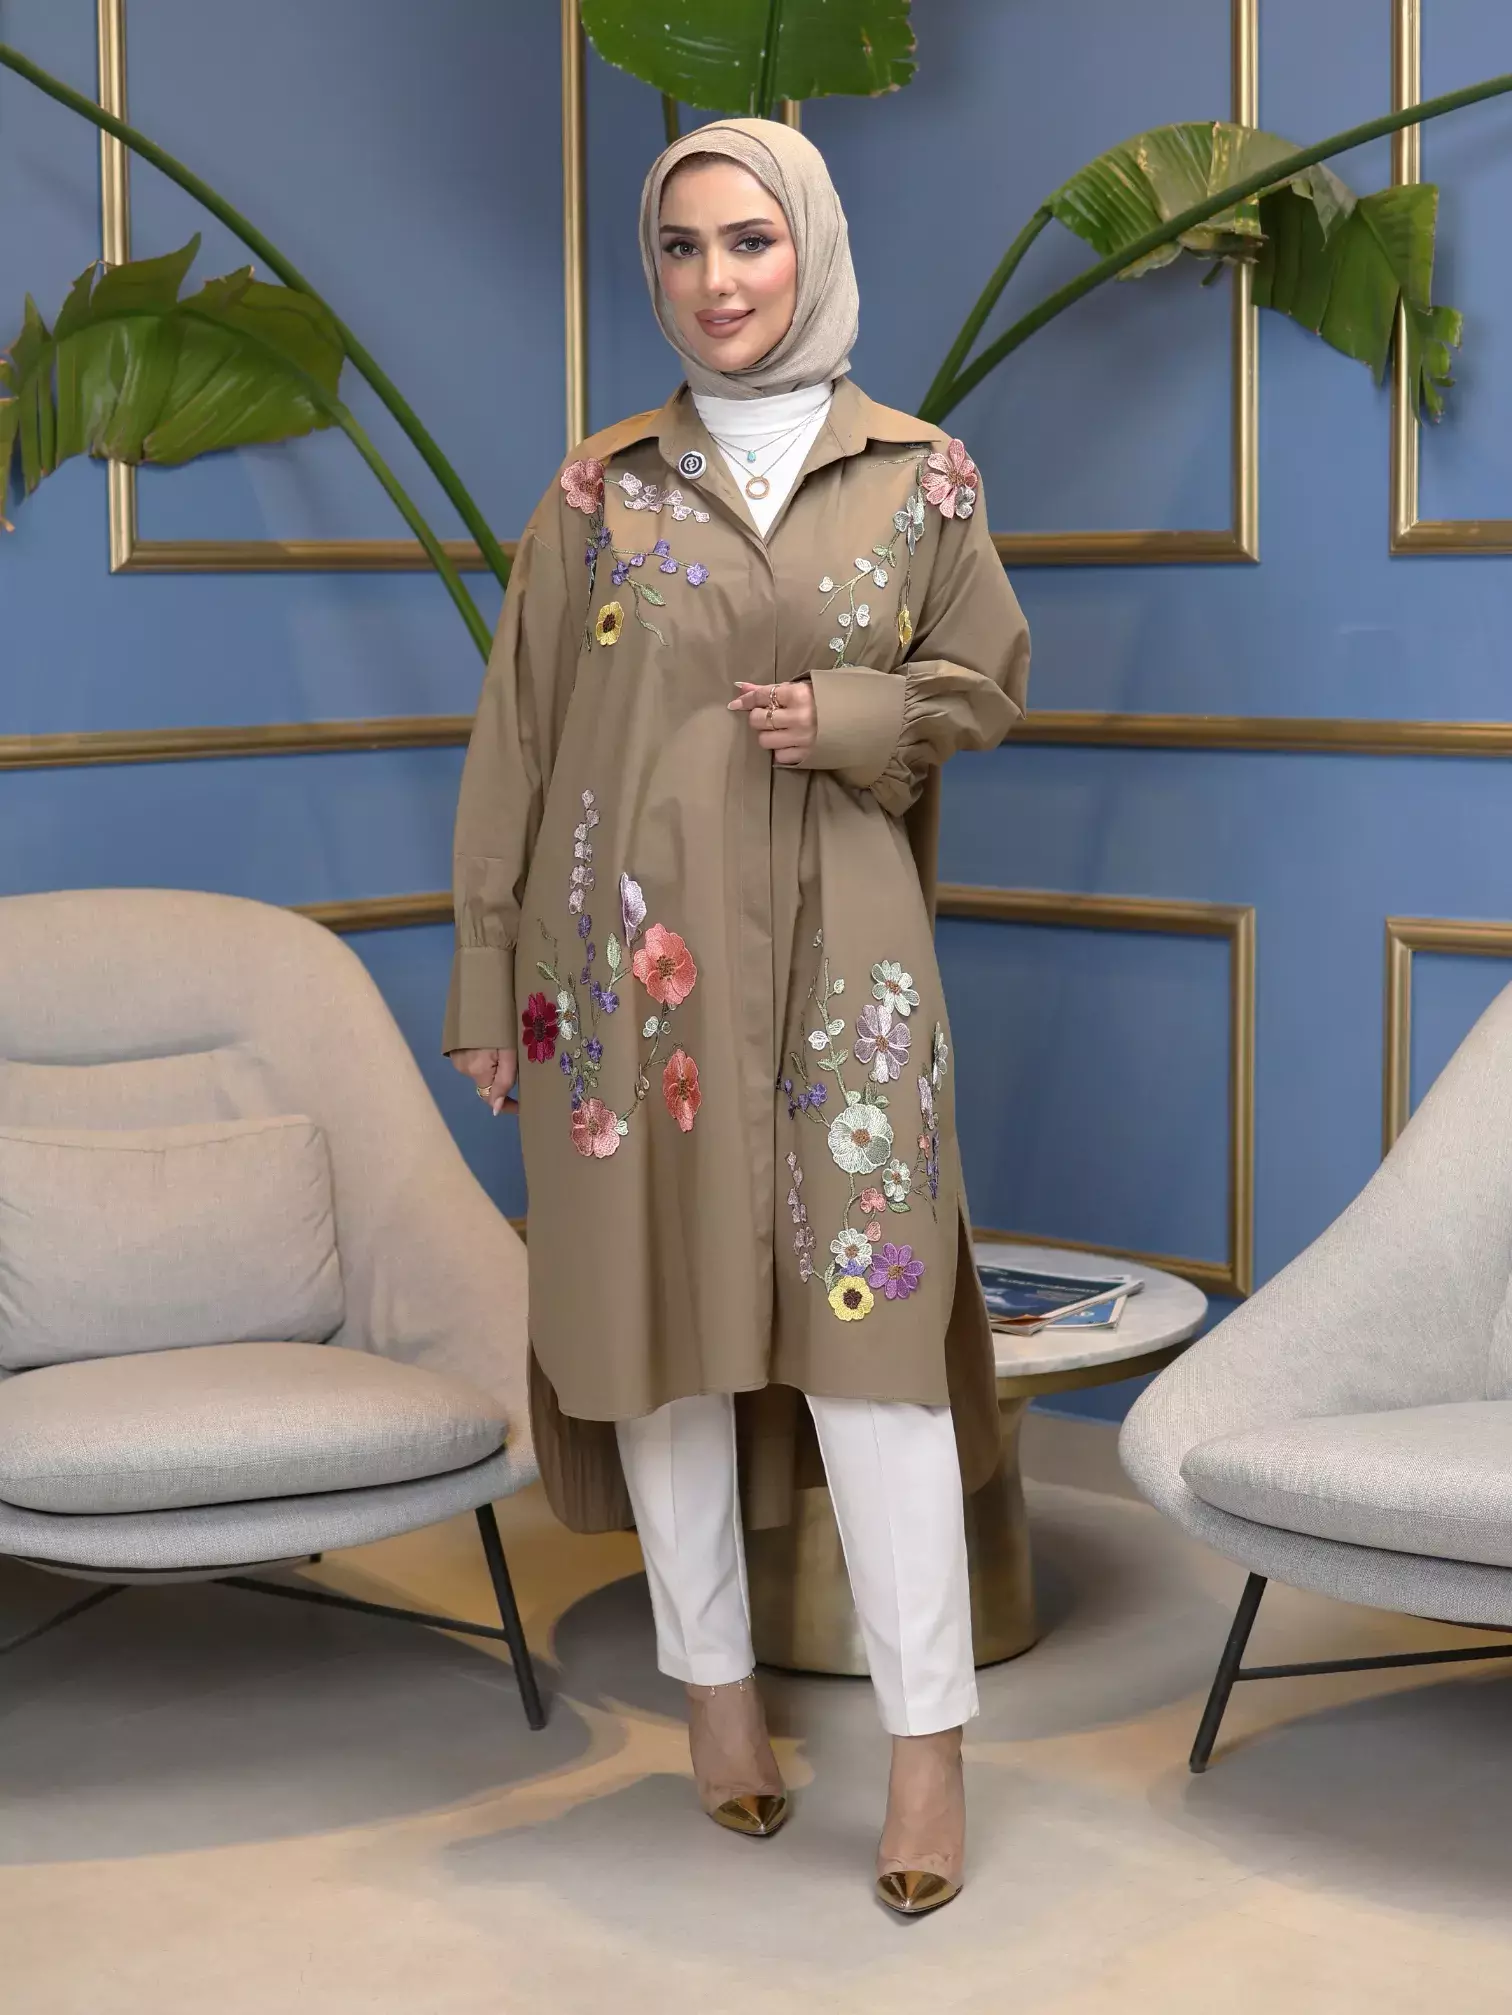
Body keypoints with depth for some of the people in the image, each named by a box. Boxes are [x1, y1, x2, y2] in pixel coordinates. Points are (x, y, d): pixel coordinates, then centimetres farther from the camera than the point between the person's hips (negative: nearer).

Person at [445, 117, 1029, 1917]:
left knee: (871, 1313, -6)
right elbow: (515, 738, 6)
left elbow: (987, 680, 12)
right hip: (631, 945, 1)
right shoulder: (599, 489, 4)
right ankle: (714, 1677, 21)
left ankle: (929, 1739, 1)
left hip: (834, 944, -1)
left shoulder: (920, 477, 4)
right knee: (665, 1306, 6)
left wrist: (853, 715, -8)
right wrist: (488, 976, 3)